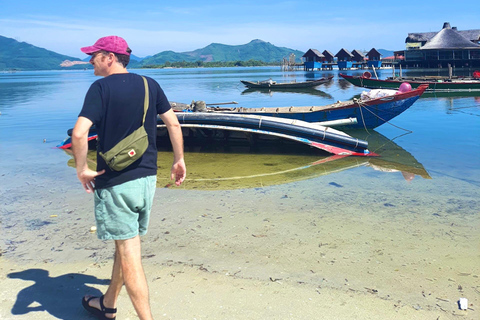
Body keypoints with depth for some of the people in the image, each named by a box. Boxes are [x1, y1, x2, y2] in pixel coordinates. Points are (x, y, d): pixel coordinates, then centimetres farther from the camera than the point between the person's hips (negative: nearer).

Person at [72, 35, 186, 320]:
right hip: (147, 178, 7)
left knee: (128, 253, 1)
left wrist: (82, 169, -9)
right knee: (126, 245, 19)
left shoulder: (101, 88, -11)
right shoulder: (149, 84, 5)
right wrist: (180, 160, 17)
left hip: (115, 183, -6)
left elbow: (79, 133, -23)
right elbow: (174, 123, 8)